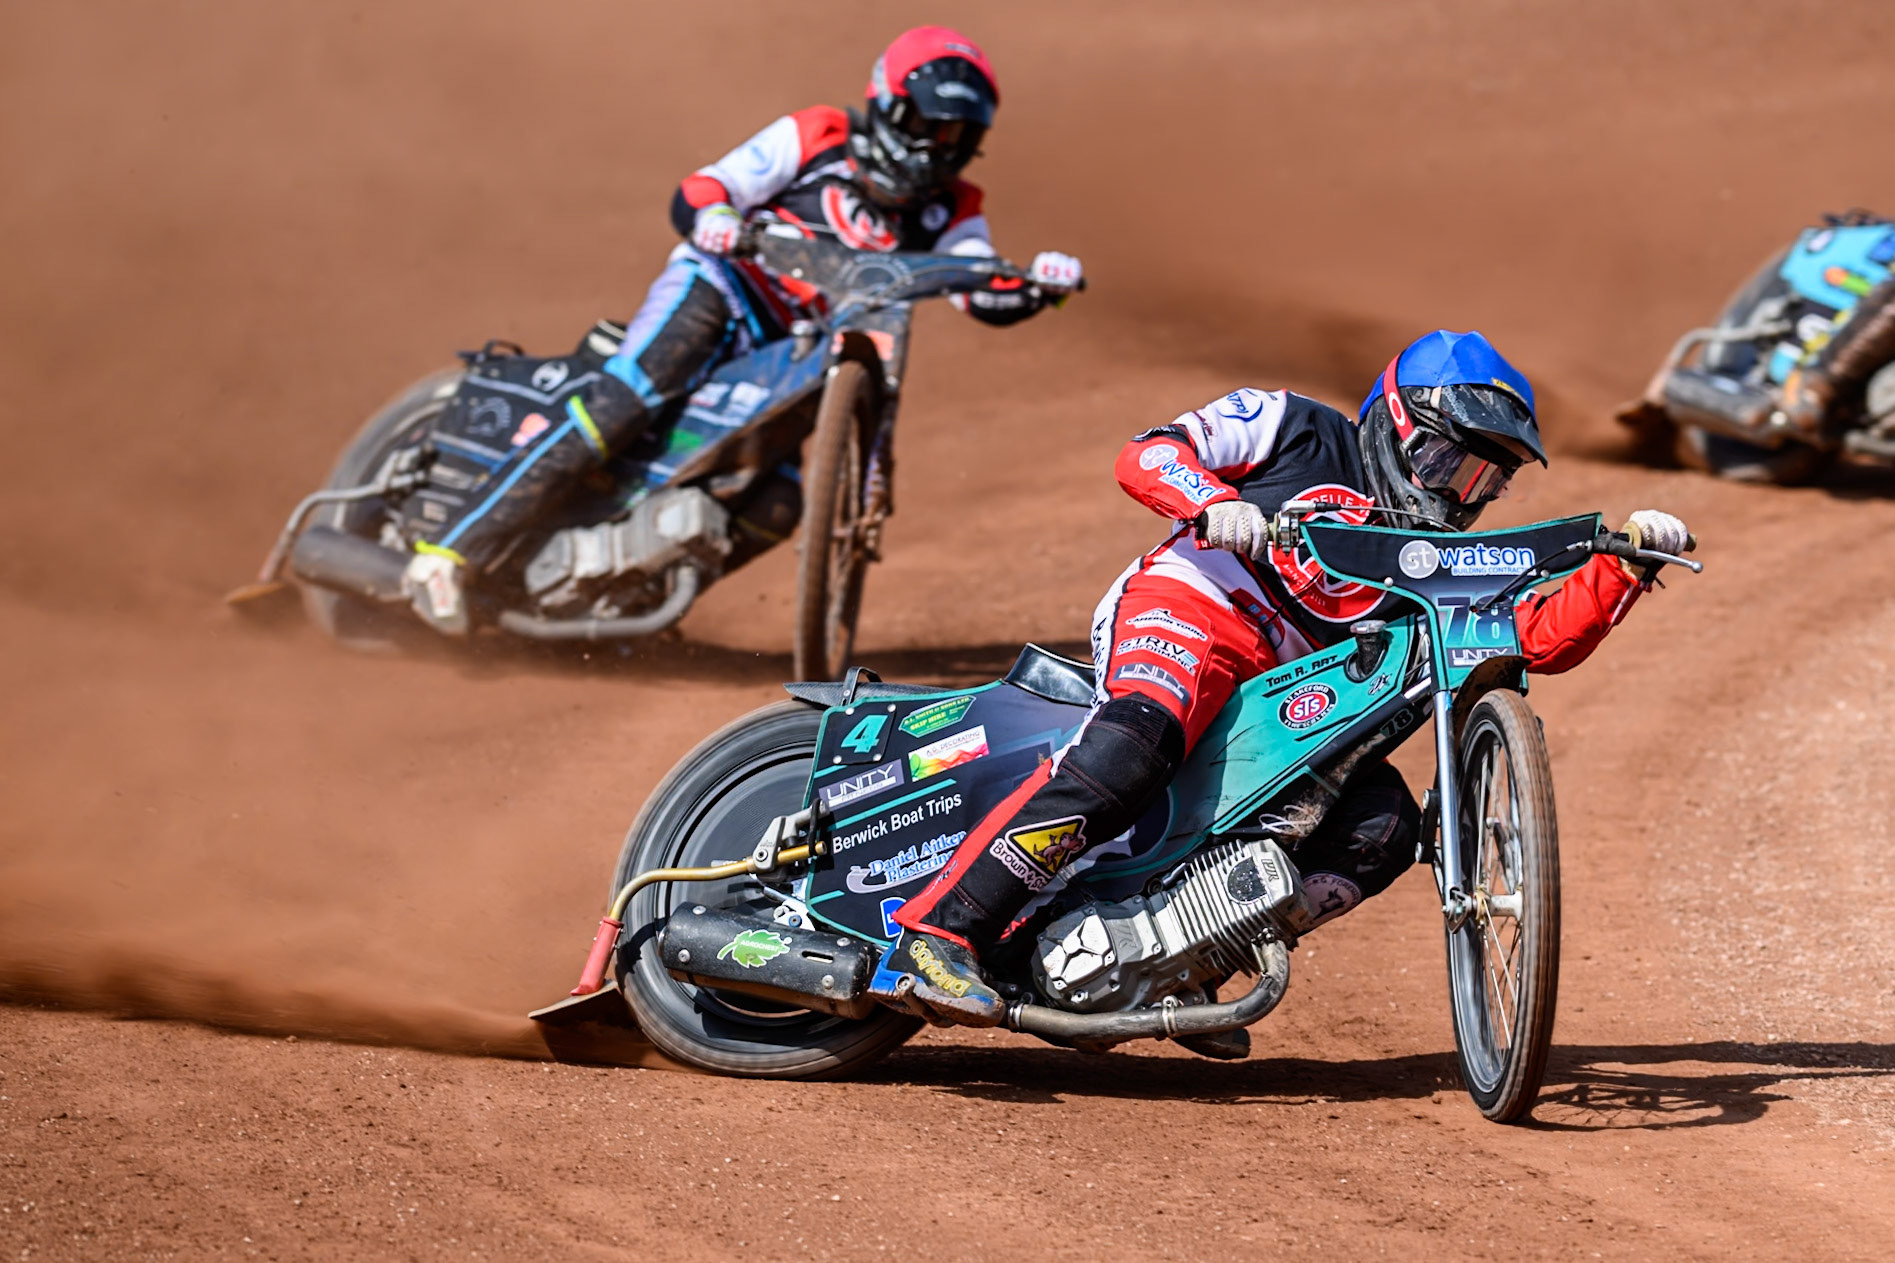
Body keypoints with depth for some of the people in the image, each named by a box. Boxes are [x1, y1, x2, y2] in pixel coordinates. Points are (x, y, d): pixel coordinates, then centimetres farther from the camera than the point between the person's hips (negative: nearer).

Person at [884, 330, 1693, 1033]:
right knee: (1135, 744, -37)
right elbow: (1144, 455, 4)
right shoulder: (1302, 433, 11)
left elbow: (1542, 638, 13)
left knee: (1385, 824, -14)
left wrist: (1626, 563, 0)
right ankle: (938, 932, -42)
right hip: (1189, 605, -7)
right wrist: (1215, 505, -16)